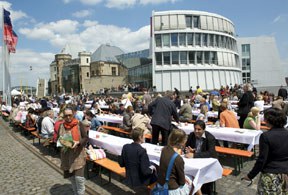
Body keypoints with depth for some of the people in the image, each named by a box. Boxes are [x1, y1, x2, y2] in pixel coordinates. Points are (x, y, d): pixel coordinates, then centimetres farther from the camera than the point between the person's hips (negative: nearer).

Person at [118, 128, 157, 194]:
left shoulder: (125, 147, -8)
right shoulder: (142, 151, -26)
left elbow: (121, 164, 2)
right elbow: (145, 171, -24)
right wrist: (152, 168, -6)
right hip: (140, 182, -6)